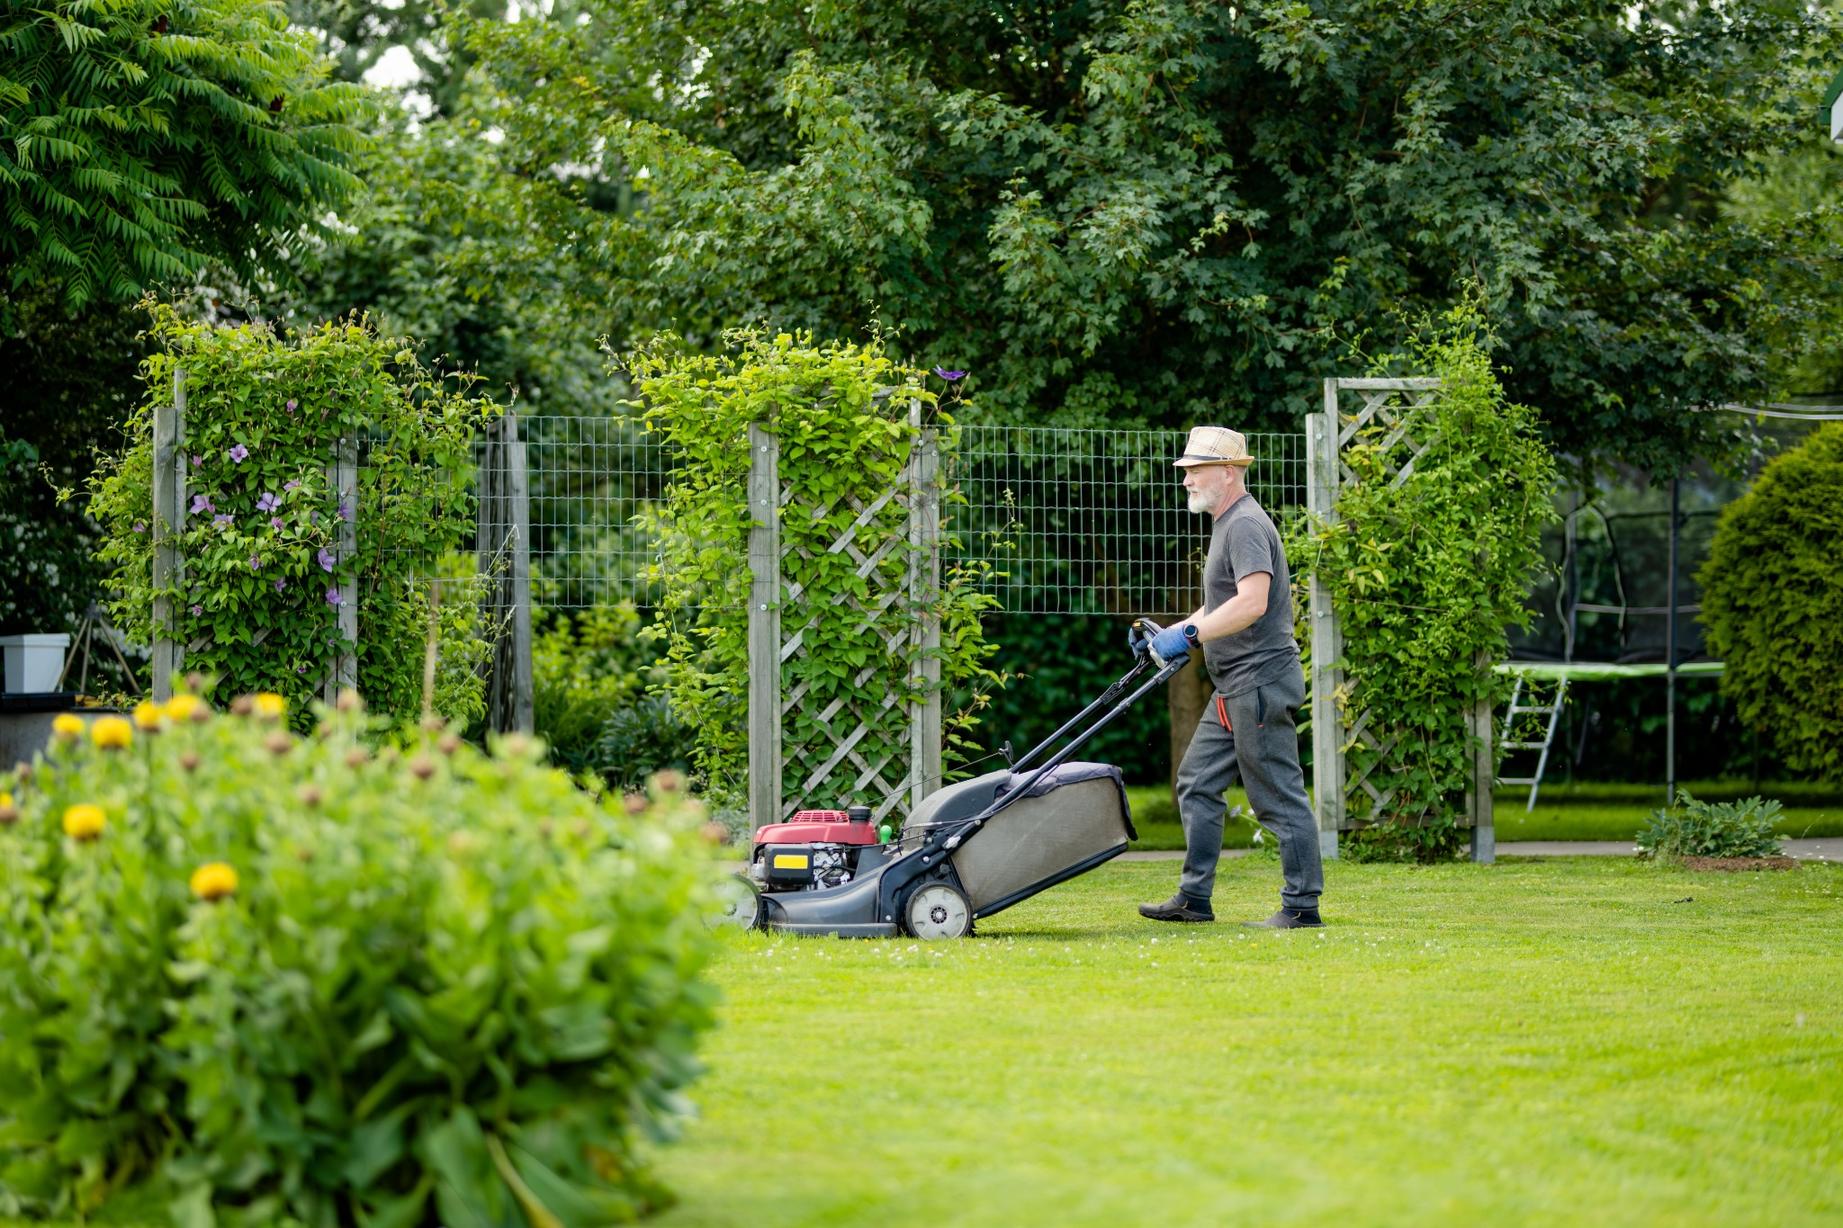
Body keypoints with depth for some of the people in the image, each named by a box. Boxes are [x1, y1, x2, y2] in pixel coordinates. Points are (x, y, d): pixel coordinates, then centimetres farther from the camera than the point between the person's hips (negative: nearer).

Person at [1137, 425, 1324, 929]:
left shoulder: (1246, 525, -15)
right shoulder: (1228, 524, 19)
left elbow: (1251, 604, -27)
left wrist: (1189, 635, -25)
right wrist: (1170, 634, 18)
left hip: (1260, 682, -11)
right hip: (1234, 689, 11)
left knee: (1280, 797, -7)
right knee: (1197, 783, 11)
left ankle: (1302, 906, -4)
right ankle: (1193, 898, 14)